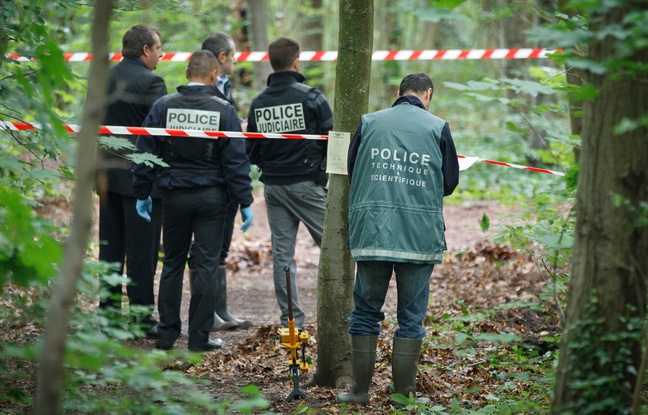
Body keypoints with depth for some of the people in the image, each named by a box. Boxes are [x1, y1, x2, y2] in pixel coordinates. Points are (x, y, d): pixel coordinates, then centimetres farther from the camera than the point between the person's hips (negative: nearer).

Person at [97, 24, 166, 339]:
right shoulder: (150, 82, -15)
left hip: (108, 175, 7)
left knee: (111, 245, 12)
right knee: (142, 250, -2)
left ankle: (108, 310, 16)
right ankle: (142, 315, 0)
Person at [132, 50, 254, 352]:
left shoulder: (163, 106, -2)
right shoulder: (223, 110, -6)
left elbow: (146, 152, 0)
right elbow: (235, 160, -6)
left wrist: (142, 193, 8)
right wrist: (245, 202, -1)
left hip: (174, 197, 2)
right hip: (211, 198, -2)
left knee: (172, 264, 13)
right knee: (207, 265, 3)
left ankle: (167, 333, 14)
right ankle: (199, 337, 2)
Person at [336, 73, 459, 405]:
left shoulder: (368, 123, 6)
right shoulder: (437, 127, 1)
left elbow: (351, 172, 11)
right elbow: (450, 181, 6)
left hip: (371, 231, 1)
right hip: (420, 236, -1)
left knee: (366, 311, 11)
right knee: (411, 315, 7)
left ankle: (360, 389, 13)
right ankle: (404, 392, 9)